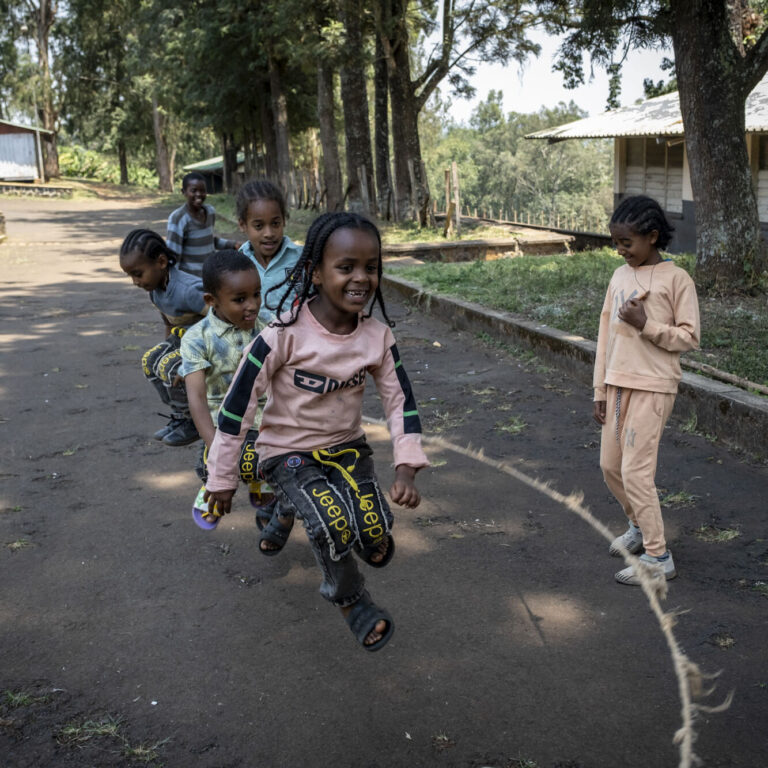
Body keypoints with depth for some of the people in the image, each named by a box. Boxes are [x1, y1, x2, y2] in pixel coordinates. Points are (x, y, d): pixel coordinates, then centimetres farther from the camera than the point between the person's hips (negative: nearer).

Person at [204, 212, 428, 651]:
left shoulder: (378, 336, -9)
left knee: (377, 544, -13)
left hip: (347, 446, 4)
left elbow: (401, 401, -1)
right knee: (334, 526, -28)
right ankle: (349, 599, 5)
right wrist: (223, 476, -8)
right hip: (288, 452, -4)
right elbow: (238, 405, -15)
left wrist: (407, 467, -13)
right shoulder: (285, 335, -22)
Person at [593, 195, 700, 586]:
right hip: (617, 383, 7)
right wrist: (600, 390, 11)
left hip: (652, 388, -7)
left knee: (636, 470, -8)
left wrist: (646, 325, -21)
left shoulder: (676, 279, -8)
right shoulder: (619, 276, 9)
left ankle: (658, 557, 4)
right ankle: (639, 526, 36)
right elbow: (605, 333, 11)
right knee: (610, 466, 12)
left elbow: (690, 337, -8)